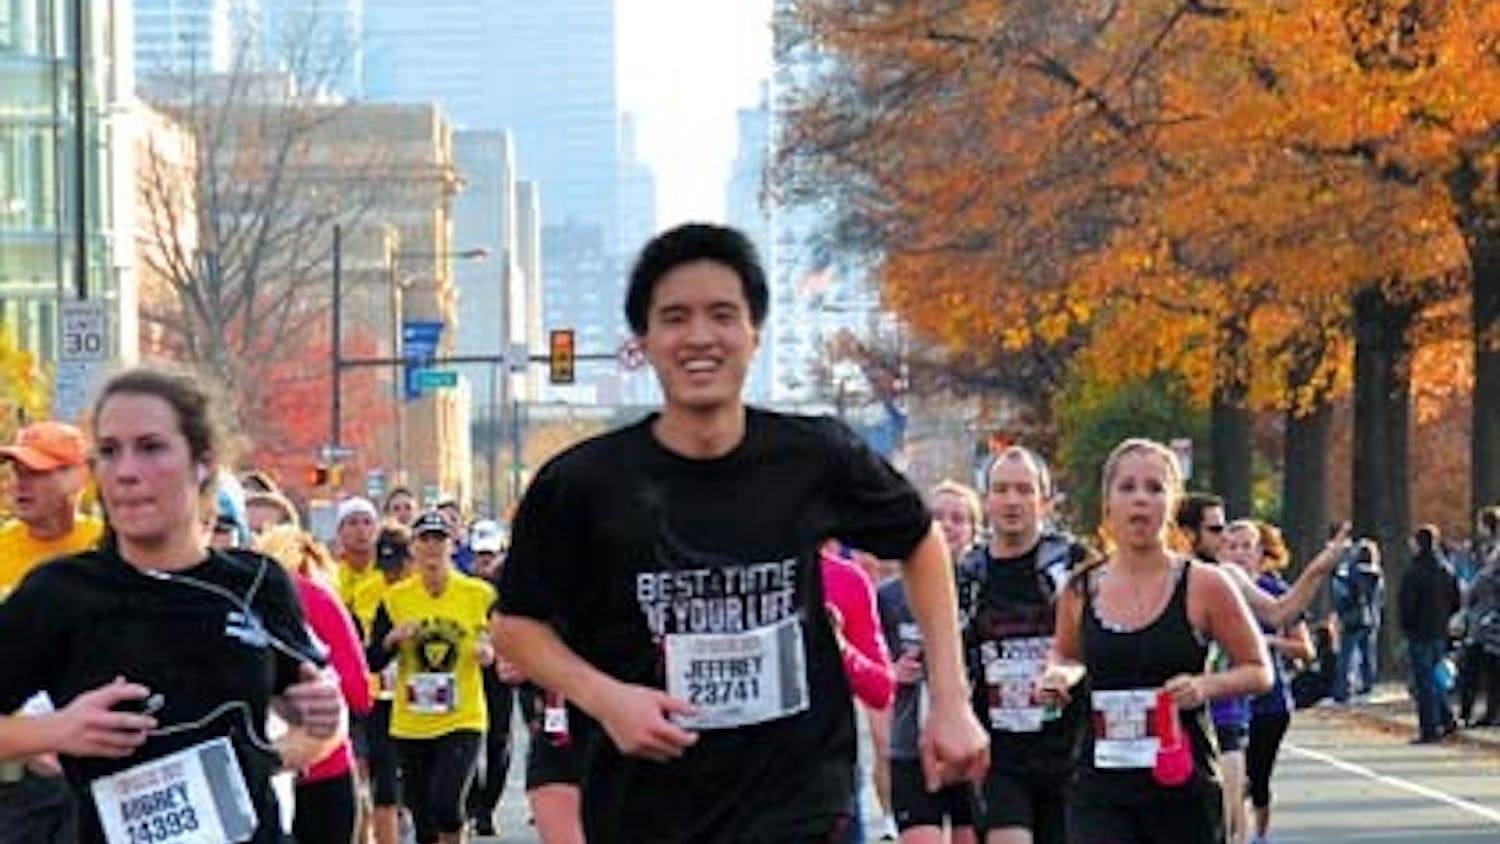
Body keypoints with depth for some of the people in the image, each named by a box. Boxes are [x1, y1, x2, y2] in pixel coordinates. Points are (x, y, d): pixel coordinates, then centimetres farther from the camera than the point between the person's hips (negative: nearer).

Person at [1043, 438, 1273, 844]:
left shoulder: (1204, 586, -4)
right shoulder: (1081, 590, 4)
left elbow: (1259, 672, 4)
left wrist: (1206, 685, -14)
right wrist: (1058, 675, 2)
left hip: (1183, 787, -1)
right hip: (1100, 790, 1)